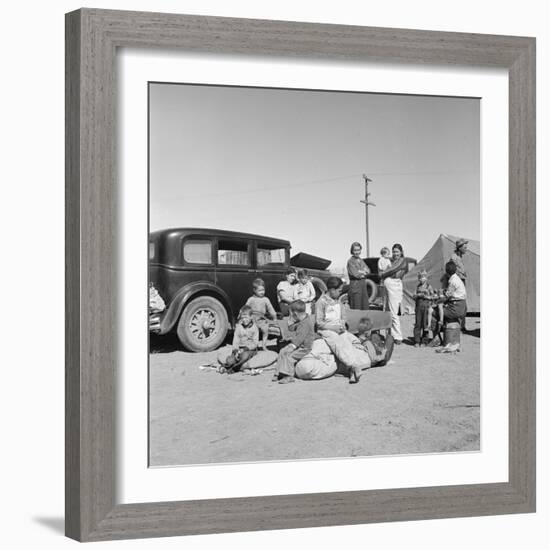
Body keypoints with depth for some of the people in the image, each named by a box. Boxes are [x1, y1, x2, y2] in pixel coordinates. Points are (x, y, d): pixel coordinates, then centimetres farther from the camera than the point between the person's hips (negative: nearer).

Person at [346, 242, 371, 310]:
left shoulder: (361, 261, 15)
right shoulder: (350, 261, -8)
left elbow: (368, 271, 5)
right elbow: (355, 274, -15)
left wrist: (360, 271, -12)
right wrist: (364, 272, -1)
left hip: (363, 284, 7)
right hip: (355, 285, -7)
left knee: (365, 307, 6)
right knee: (356, 309, -7)